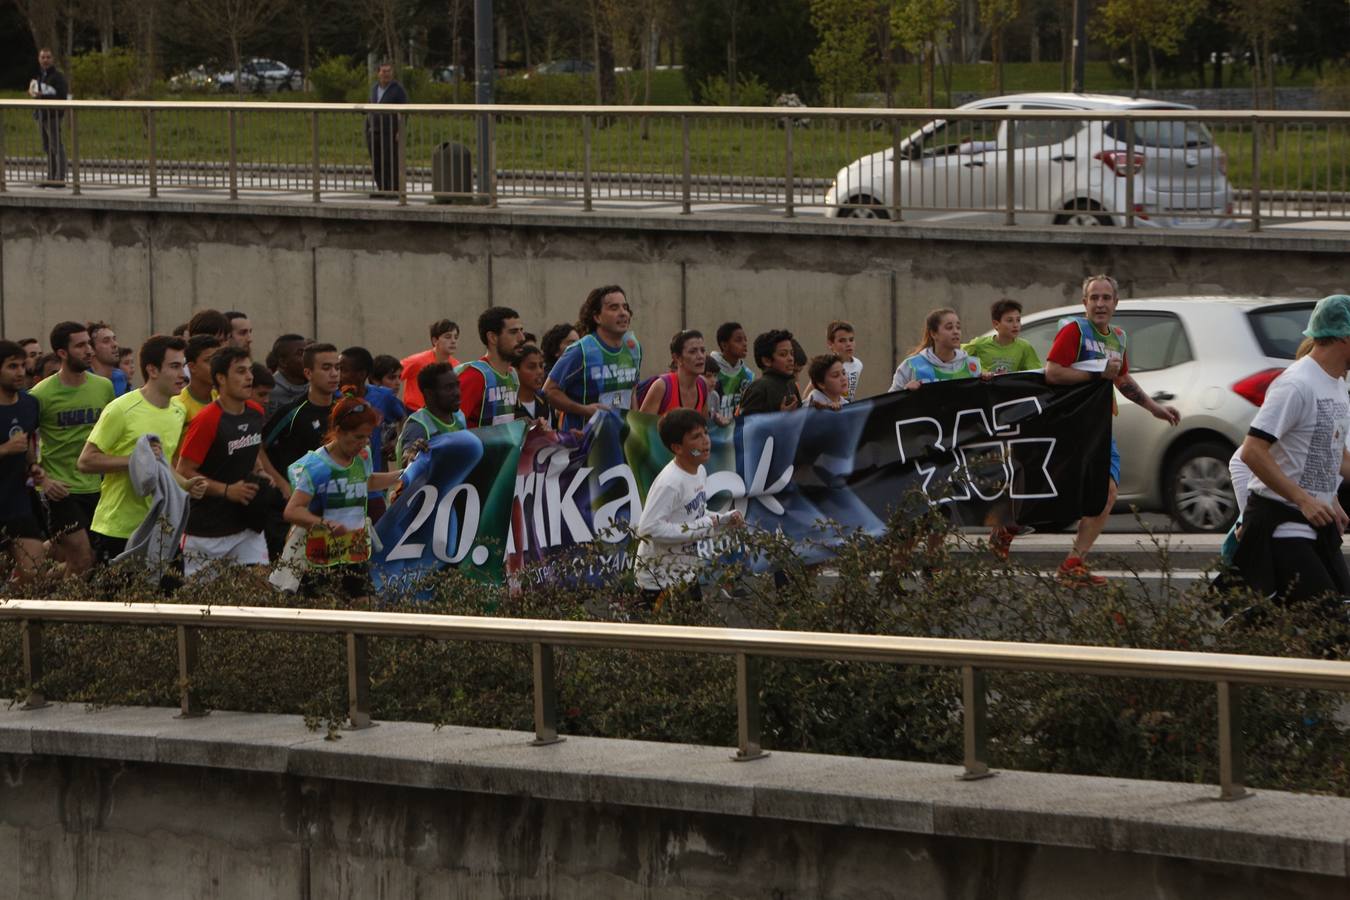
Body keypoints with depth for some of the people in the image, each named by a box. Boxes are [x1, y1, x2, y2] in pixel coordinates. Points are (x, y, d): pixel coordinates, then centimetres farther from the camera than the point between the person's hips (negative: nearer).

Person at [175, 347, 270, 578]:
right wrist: (227, 490, -19)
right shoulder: (207, 420, -16)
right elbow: (183, 473, -15)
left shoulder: (256, 413, 7)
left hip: (247, 523, 6)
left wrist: (256, 475, 6)